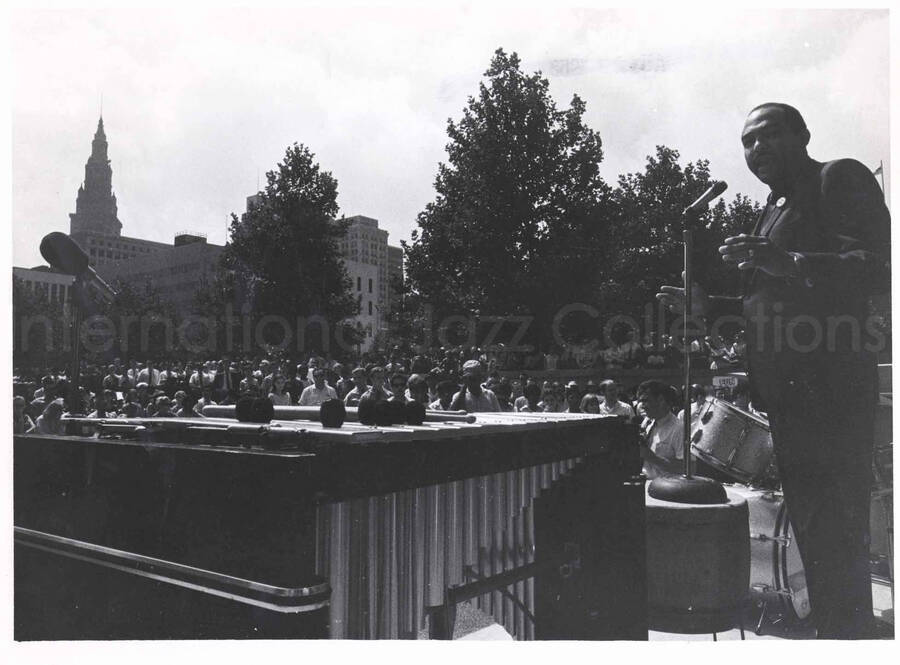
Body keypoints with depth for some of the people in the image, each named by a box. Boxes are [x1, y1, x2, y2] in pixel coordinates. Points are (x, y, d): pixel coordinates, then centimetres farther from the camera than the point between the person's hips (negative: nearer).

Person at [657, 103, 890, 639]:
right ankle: (830, 633, 29)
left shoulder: (842, 179, -4)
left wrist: (791, 263, -29)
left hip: (830, 389, -9)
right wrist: (708, 306, 12)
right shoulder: (774, 210, 22)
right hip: (787, 394, 9)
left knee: (836, 534, -6)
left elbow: (880, 268, -17)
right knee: (809, 529, 16)